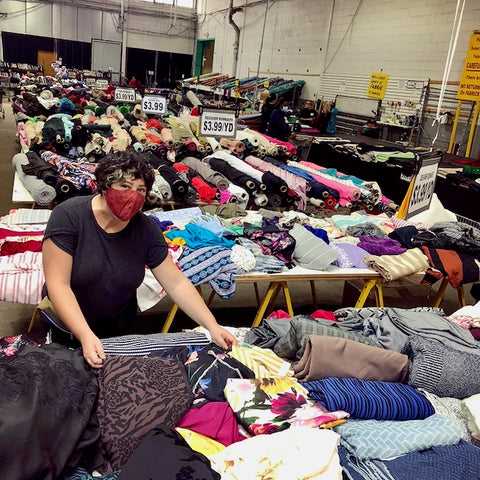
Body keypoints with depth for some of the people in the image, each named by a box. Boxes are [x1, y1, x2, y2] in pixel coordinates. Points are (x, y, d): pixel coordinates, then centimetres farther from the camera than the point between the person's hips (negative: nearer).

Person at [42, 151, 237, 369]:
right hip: (67, 323, -2)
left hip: (118, 326, 3)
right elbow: (58, 284, -26)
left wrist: (212, 326, -22)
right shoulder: (68, 216, -24)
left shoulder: (146, 230, -14)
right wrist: (85, 335, -37)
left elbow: (177, 283, -13)